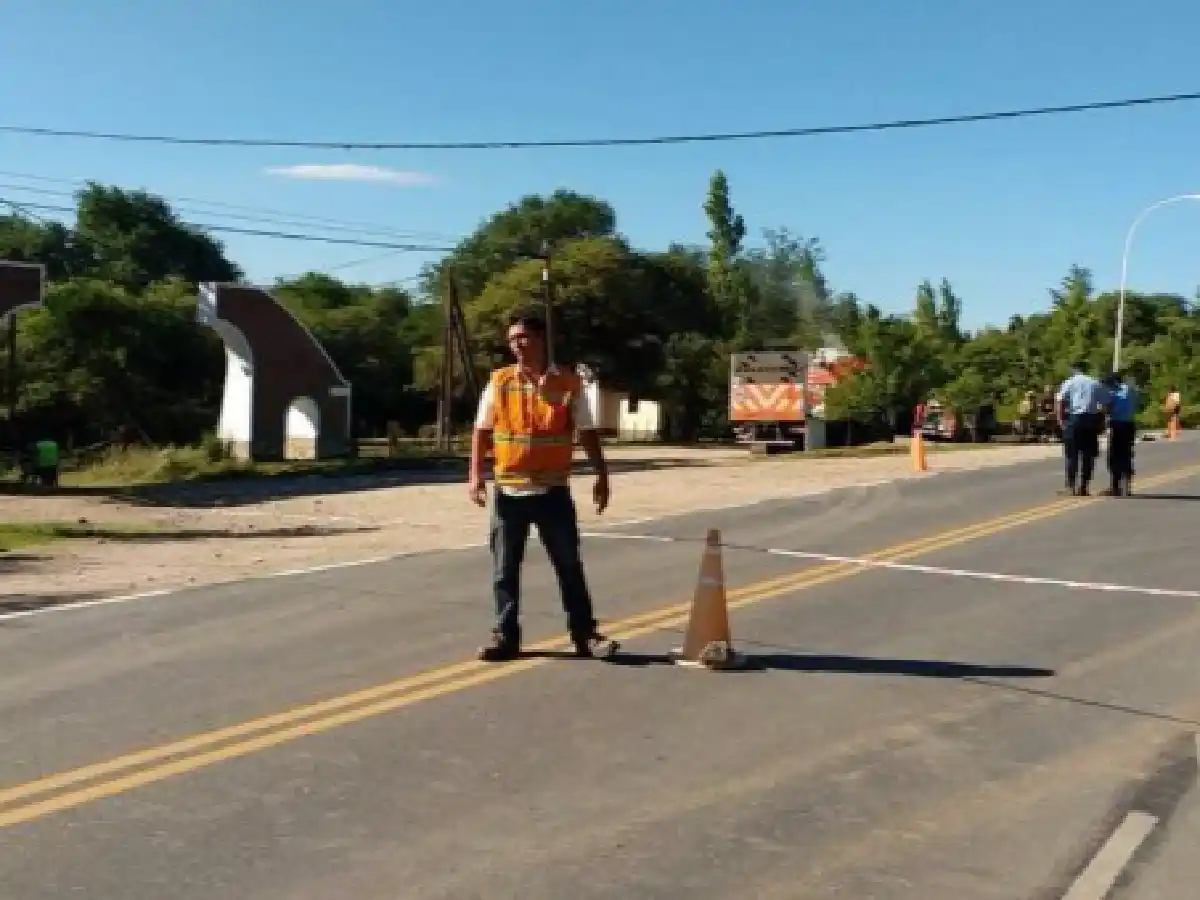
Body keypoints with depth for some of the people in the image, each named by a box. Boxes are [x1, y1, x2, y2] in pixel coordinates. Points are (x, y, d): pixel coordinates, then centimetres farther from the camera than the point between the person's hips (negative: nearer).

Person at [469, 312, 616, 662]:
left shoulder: (568, 384, -1)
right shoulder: (499, 382, 3)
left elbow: (588, 433, 3)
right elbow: (482, 431, 4)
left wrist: (602, 476, -2)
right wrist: (476, 474, -6)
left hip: (553, 490, -1)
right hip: (508, 491, 2)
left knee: (569, 566, 5)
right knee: (504, 569, 6)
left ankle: (586, 635, 13)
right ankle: (505, 636, 16)